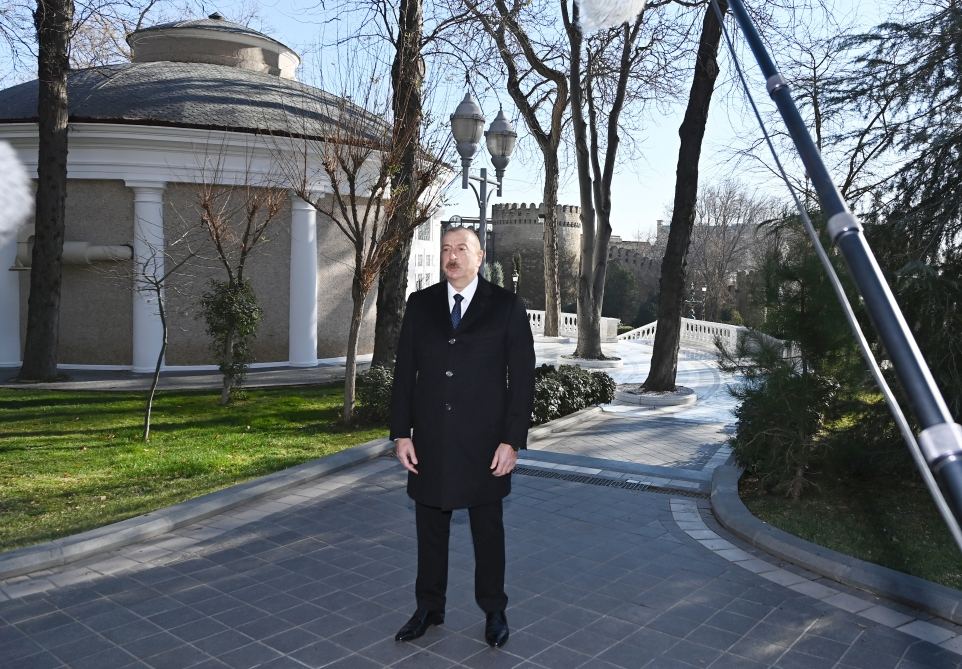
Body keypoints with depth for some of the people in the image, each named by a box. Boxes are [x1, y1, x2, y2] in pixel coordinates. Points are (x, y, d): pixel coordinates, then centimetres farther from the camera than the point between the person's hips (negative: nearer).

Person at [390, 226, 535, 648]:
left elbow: (522, 377, -6)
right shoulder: (420, 304, 3)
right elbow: (404, 372, 4)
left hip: (484, 441, -2)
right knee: (430, 527, 13)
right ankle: (429, 608, 31)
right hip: (430, 439, 3)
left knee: (487, 528, 12)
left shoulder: (507, 306, -4)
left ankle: (494, 611, 30)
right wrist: (401, 433, -2)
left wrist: (512, 440, -10)